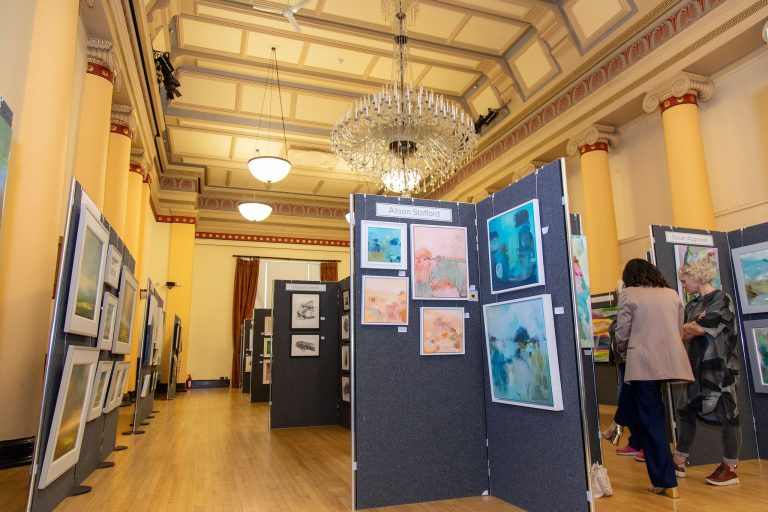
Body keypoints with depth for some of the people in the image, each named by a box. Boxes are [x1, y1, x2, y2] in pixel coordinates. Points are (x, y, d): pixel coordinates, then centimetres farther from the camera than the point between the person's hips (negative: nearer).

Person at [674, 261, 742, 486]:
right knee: (687, 411, 9)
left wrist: (689, 327, 1)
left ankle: (730, 469, 13)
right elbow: (683, 336, 5)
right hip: (697, 366, 8)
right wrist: (694, 327, -13)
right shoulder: (692, 305, 13)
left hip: (719, 366, -8)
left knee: (726, 414, 1)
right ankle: (679, 463, 19)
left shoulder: (721, 299, -7)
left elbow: (703, 328, -18)